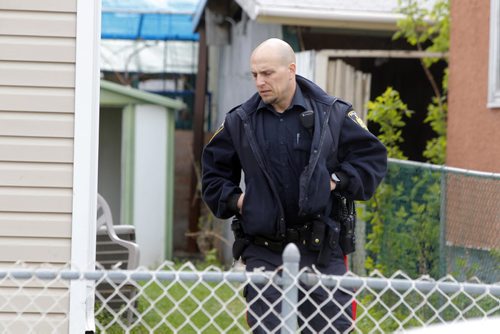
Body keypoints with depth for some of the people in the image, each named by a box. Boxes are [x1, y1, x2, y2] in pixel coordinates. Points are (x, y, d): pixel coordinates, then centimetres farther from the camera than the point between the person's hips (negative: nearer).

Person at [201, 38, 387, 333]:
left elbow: (373, 156, 9)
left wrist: (338, 181, -3)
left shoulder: (332, 114, 2)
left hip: (321, 253, -1)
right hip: (264, 253, 1)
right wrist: (232, 199, 5)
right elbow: (213, 170, 21)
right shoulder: (240, 122, 7)